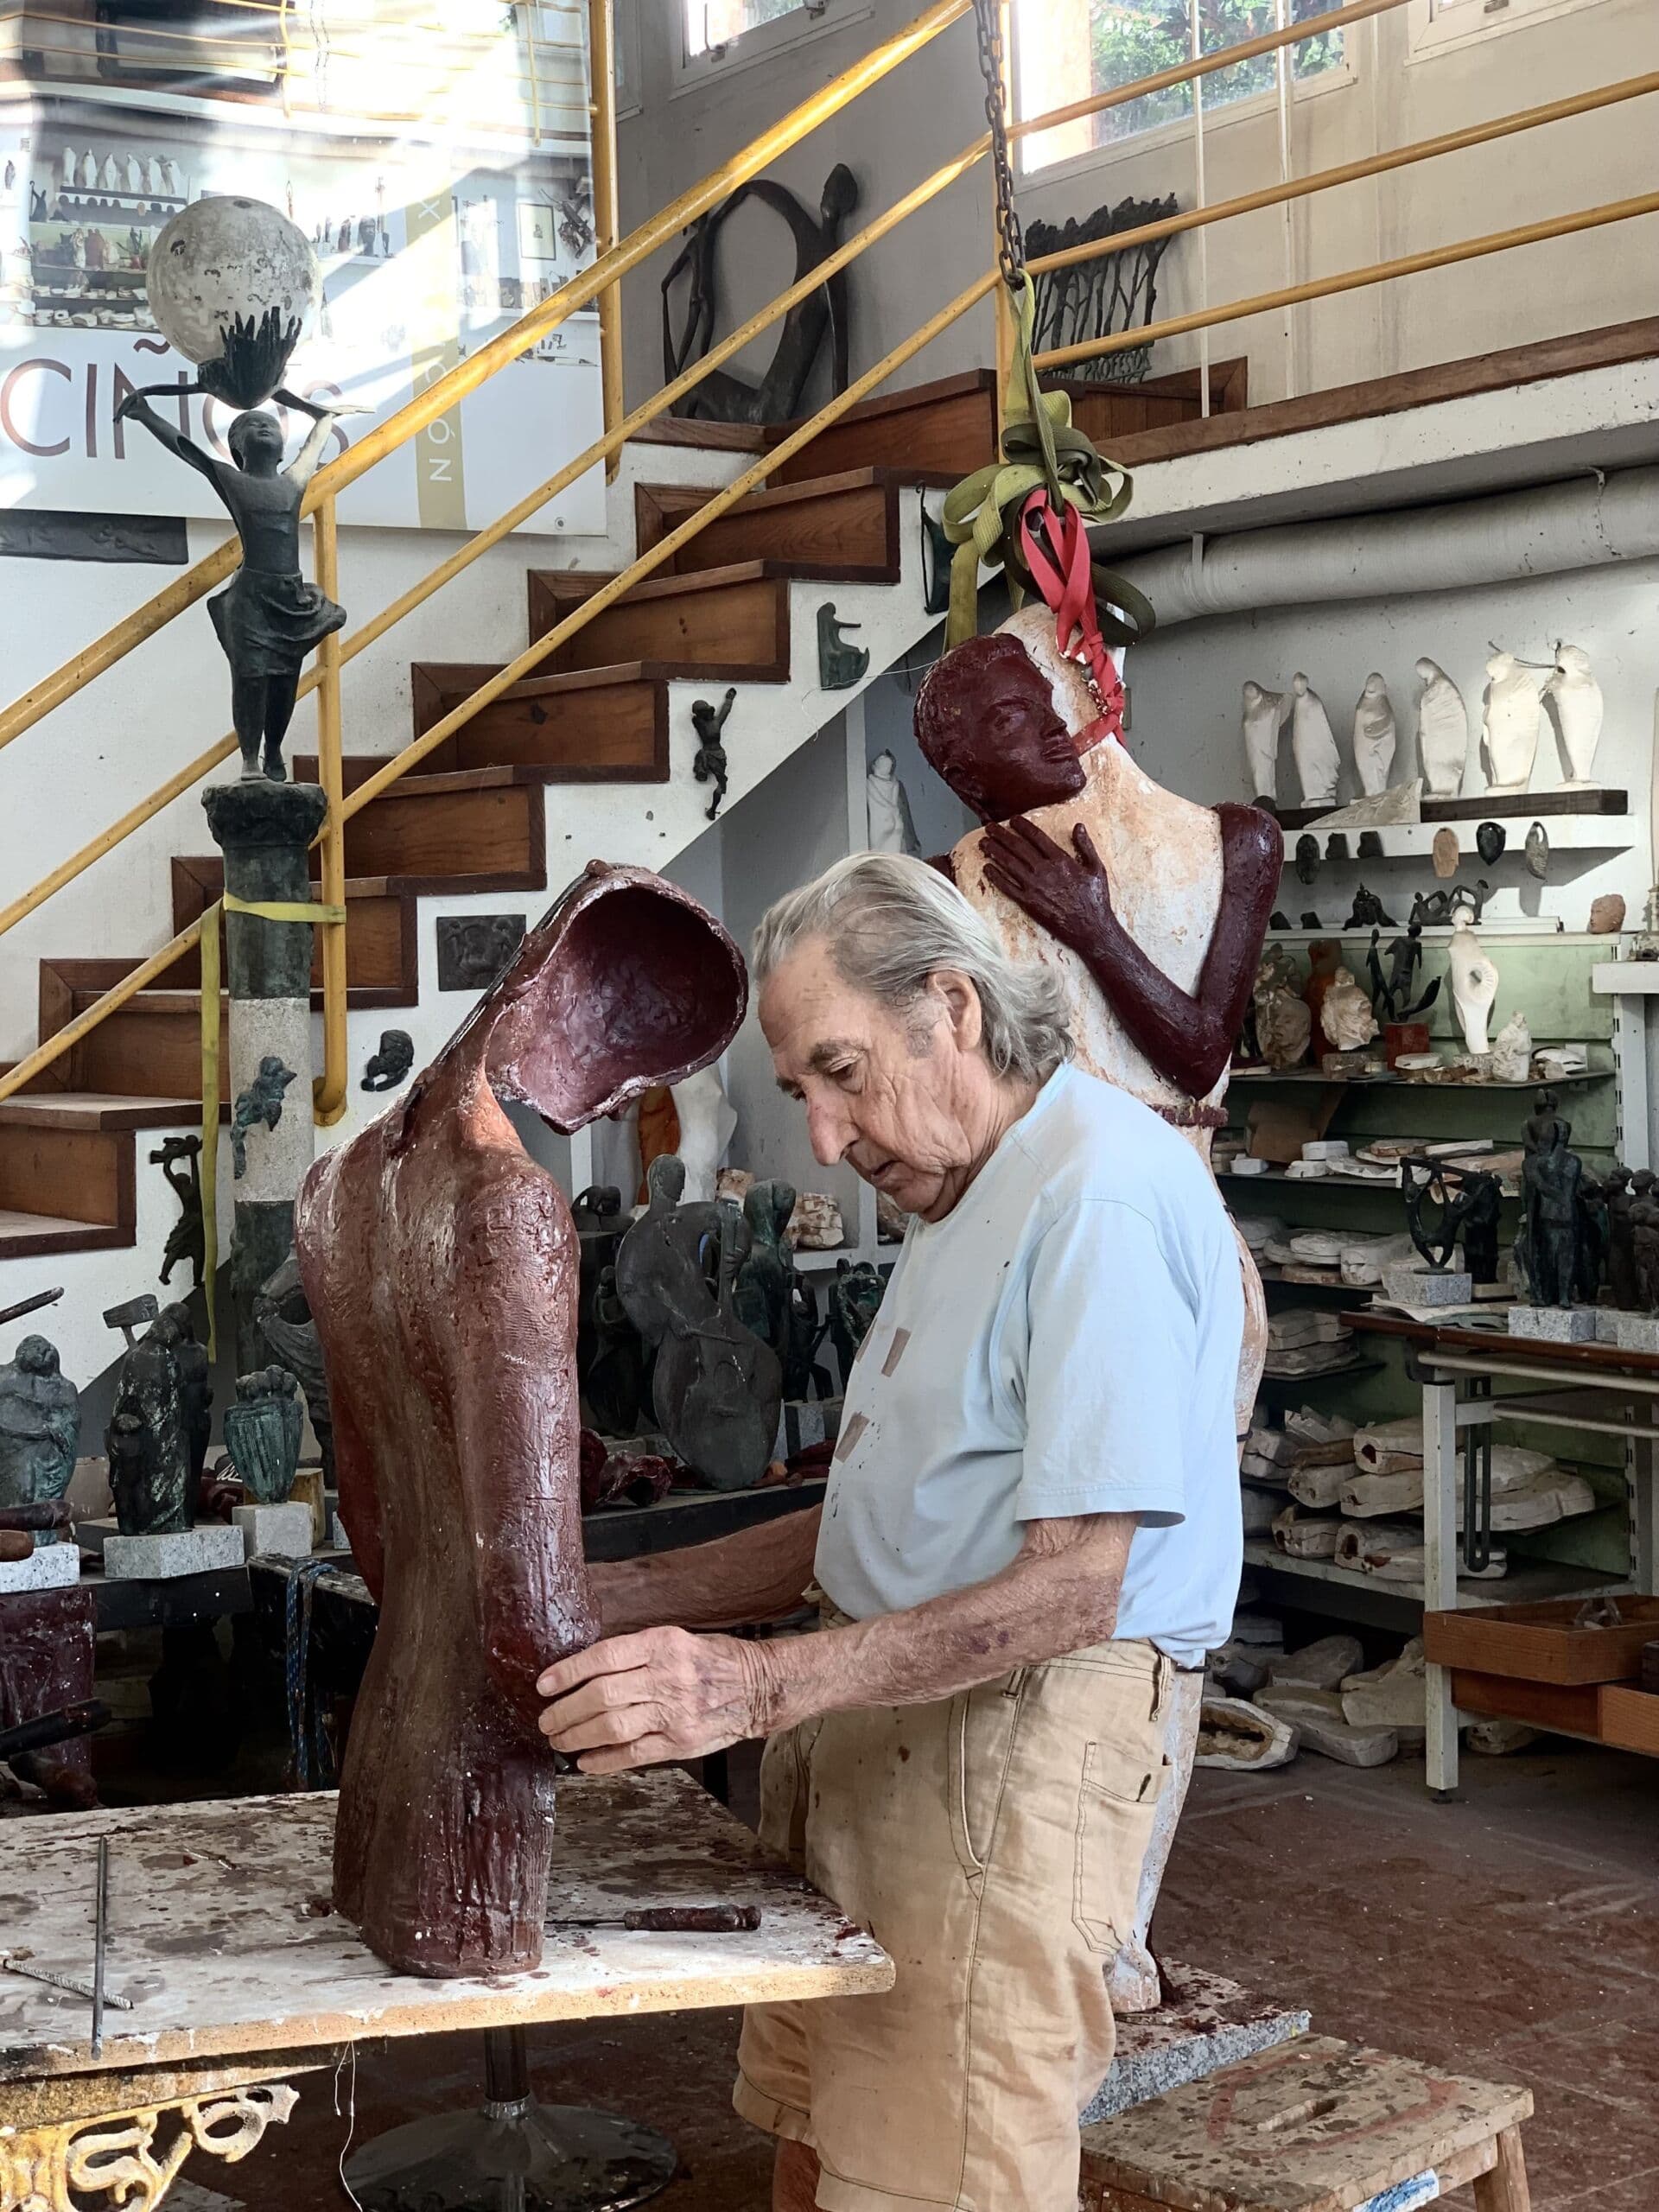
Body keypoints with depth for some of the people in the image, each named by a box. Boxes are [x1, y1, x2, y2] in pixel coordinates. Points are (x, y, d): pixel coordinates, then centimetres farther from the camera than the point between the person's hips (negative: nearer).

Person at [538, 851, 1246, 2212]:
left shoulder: (1104, 1194, -15)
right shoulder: (973, 1200, 20)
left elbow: (1071, 1586, -23)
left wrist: (758, 1688, -30)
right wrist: (620, 1600, 12)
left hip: (1008, 1742, -10)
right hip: (875, 1726, 10)